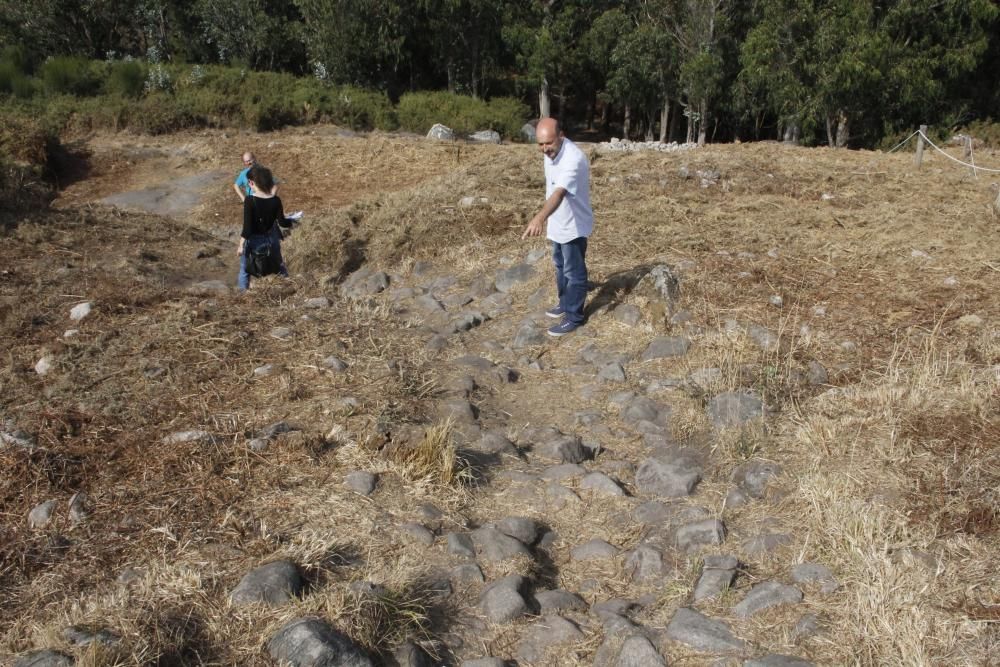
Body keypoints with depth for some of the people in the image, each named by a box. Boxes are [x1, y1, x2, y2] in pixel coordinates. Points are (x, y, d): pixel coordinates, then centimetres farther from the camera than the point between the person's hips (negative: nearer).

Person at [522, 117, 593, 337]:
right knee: (561, 267, 24)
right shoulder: (550, 154, -3)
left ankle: (574, 317, 20)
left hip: (574, 226, -9)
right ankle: (565, 303, 43)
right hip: (558, 224, 9)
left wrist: (539, 217, -61)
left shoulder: (573, 159, -32)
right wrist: (546, 218, 17)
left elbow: (559, 193, -47)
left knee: (574, 273, 6)